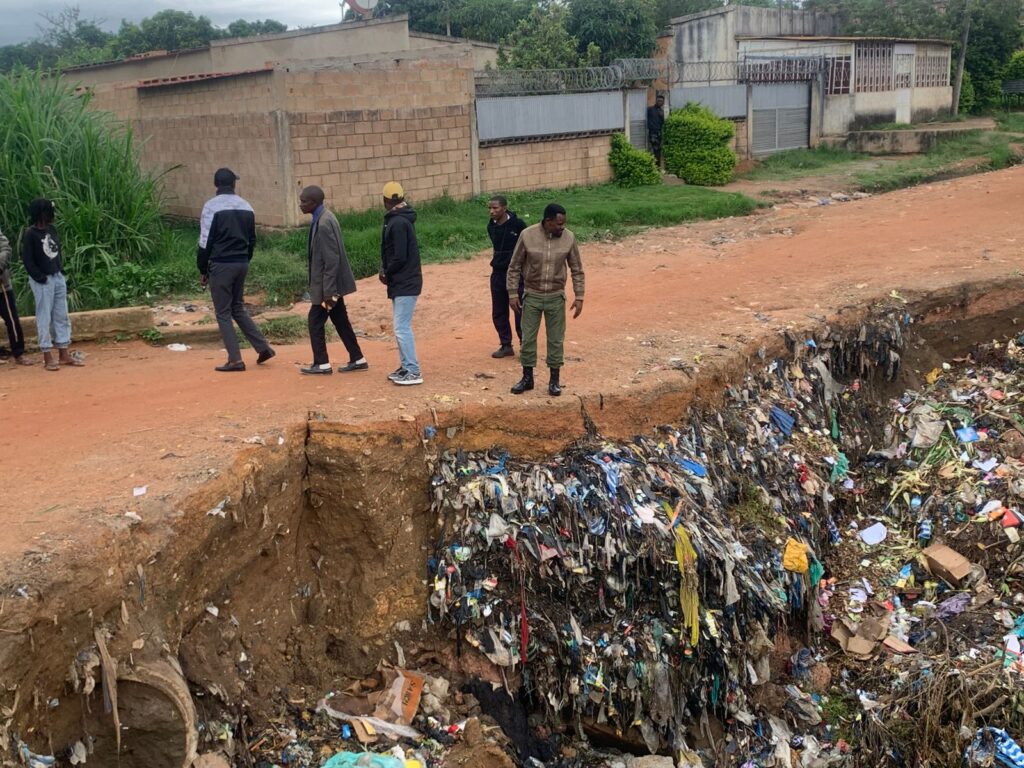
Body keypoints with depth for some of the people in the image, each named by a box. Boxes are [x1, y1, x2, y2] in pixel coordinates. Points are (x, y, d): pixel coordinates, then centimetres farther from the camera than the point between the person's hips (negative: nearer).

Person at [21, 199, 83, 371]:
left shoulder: (52, 229, 7)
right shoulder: (30, 234, -14)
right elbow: (27, 260, -15)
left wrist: (61, 270, 8)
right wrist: (41, 278, -16)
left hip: (58, 277, 8)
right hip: (42, 281, -8)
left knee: (62, 316, 10)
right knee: (44, 318, -2)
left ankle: (64, 355, 17)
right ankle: (47, 357, 4)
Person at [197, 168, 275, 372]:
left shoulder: (212, 206, -9)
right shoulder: (246, 207, 8)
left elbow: (205, 241, -10)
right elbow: (252, 240, 12)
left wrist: (202, 269, -2)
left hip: (221, 264, -6)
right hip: (241, 263, 6)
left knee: (223, 313, 2)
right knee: (238, 308, 19)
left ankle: (235, 359, -2)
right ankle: (263, 347, 12)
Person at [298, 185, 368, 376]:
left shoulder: (324, 223, -22)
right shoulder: (323, 217, 8)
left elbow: (332, 260, -24)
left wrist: (328, 292, -22)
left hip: (328, 283, -9)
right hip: (332, 282, 9)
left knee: (315, 321, 1)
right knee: (340, 321, 14)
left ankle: (322, 364, 11)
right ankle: (358, 360, 20)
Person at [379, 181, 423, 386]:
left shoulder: (397, 222, -18)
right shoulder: (401, 219, 13)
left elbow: (400, 257, -22)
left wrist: (386, 273, -7)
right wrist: (386, 271, 4)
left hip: (405, 284, -10)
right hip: (402, 282, 10)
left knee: (402, 328, -9)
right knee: (402, 326, 15)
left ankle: (413, 372, -7)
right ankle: (406, 367, 22)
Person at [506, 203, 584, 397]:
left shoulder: (568, 238, -9)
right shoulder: (527, 235, -13)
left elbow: (577, 269, 1)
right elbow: (514, 267, -4)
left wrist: (579, 297, -3)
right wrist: (512, 294, -5)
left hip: (556, 297, 1)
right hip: (532, 296, 0)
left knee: (555, 340, 7)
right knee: (528, 338, 6)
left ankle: (554, 380, 19)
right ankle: (527, 378, 21)